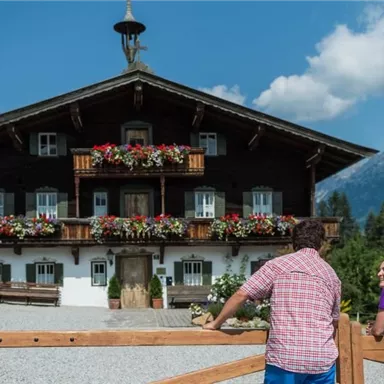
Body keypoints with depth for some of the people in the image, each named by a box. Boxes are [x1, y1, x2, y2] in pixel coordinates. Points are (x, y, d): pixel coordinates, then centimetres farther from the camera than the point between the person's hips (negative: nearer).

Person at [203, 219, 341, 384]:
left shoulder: (278, 265, 1)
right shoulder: (332, 275, 14)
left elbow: (240, 295, -4)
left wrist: (216, 324, 10)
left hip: (284, 358, -3)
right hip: (323, 359, 4)